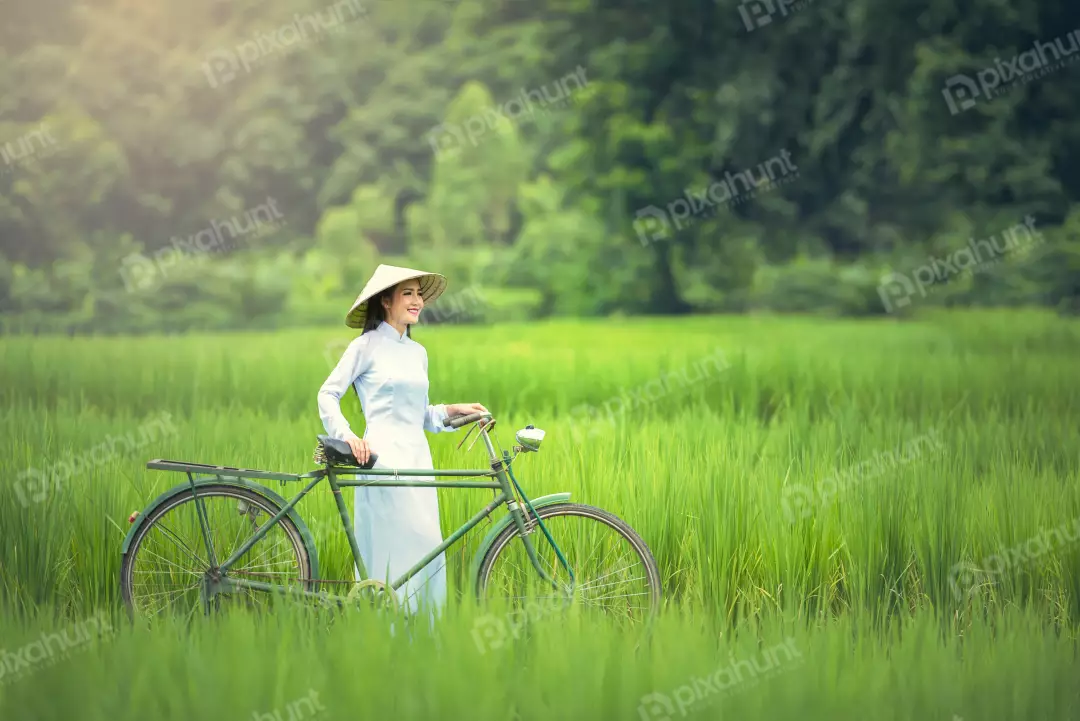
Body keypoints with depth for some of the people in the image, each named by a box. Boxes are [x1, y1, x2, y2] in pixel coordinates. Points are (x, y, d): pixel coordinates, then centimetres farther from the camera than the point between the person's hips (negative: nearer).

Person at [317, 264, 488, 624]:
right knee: (390, 549, -10)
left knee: (428, 548, 1)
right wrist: (346, 435, -11)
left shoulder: (418, 352, 17)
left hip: (418, 456, 6)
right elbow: (328, 394, 1)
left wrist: (452, 411, 5)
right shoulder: (366, 345, 0)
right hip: (382, 458, -6)